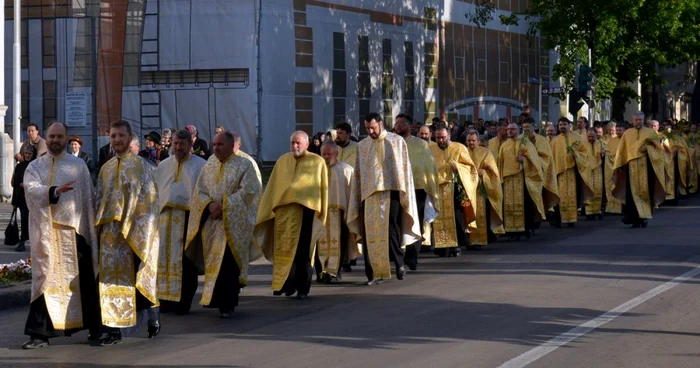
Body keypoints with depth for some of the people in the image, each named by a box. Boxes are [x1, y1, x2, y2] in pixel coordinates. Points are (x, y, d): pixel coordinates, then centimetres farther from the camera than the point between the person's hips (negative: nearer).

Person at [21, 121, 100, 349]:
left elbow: (88, 198, 6)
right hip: (46, 231, 1)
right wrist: (54, 191, -27)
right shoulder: (35, 166, 9)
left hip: (74, 229, -1)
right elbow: (31, 189, -10)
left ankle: (94, 326, 16)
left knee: (81, 279, 3)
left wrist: (91, 227, -1)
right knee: (46, 280, -1)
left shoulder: (78, 165, 8)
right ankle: (41, 333, 0)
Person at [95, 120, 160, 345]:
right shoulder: (106, 169, 12)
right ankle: (114, 328, 3)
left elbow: (148, 200, -6)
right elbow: (100, 201, 15)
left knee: (138, 277, 2)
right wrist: (99, 227, 6)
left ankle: (152, 318, 21)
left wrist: (141, 230, -14)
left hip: (135, 231, -4)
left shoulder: (141, 165, -2)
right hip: (110, 231, 4)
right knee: (112, 278, 1)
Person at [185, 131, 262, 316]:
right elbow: (199, 191, 8)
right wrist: (210, 205, -12)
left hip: (233, 223, -4)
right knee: (213, 263, 4)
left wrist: (224, 206, -16)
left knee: (228, 264, -10)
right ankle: (215, 299, 14)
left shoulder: (244, 165, 0)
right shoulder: (209, 166, 13)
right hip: (211, 222, 4)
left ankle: (227, 304, -6)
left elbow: (247, 190, -10)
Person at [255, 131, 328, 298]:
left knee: (303, 251, 1)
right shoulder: (282, 161, 10)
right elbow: (273, 187, 13)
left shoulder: (317, 162, 2)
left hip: (306, 211, -2)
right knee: (284, 248, 2)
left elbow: (323, 188, 3)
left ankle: (302, 287, 9)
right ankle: (287, 284, 10)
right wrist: (268, 211, 10)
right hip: (284, 212, 3)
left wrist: (321, 214, -1)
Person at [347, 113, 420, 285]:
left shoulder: (397, 141, 4)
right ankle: (374, 272, 1)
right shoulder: (362, 146, 10)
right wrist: (357, 200, 9)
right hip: (370, 194, 3)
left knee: (391, 229, -11)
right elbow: (358, 173, 12)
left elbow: (405, 168, 4)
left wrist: (405, 194, -2)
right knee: (371, 233, -2)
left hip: (391, 191, -2)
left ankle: (399, 262, 7)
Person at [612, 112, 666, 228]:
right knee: (634, 192, -7)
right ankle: (635, 218, -6)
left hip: (646, 167, 0)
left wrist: (648, 148, -14)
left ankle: (643, 218, 7)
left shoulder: (651, 132, 8)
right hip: (632, 167, 0)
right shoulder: (627, 133, 11)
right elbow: (621, 151, 10)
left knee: (645, 191, -1)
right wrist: (619, 166, 3)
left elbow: (658, 147, 5)